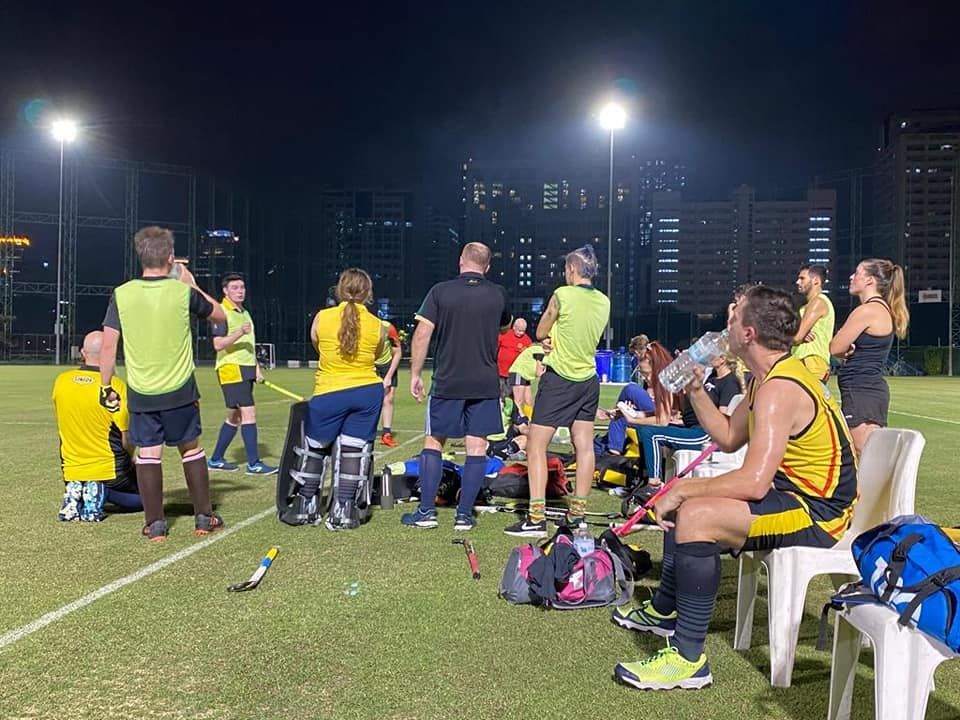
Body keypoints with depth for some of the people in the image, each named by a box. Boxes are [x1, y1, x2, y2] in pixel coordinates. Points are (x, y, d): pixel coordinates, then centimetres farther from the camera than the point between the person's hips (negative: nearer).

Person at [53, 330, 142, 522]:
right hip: (109, 470, -5)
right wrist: (130, 465, 4)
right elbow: (126, 439, -16)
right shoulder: (116, 386, -19)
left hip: (71, 471, 5)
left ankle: (75, 495, 0)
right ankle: (102, 492, -9)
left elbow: (63, 427, 9)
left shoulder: (60, 381, -3)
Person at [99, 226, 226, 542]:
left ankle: (154, 524, 10)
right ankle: (204, 517, 19)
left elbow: (108, 345, -6)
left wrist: (106, 387, 4)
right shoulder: (184, 292, -8)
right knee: (191, 449, 12)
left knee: (147, 454, 6)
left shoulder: (121, 294, -6)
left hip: (140, 393, 1)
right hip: (180, 390, 0)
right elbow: (220, 315, 9)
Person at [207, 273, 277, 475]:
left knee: (235, 417, 12)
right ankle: (254, 464, -10)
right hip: (231, 369, -9)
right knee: (249, 413, -13)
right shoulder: (222, 313, -8)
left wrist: (257, 367, 18)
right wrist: (239, 333, -29)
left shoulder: (245, 313, 19)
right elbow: (218, 344, -18)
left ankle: (216, 459, 22)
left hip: (246, 370, 9)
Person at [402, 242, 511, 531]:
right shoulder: (499, 295, 2)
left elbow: (422, 335, -7)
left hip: (446, 383, -1)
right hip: (485, 385, 1)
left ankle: (426, 512, 8)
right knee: (476, 447, 5)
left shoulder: (440, 292, -4)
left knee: (433, 443, 10)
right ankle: (464, 514, 6)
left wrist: (415, 374, 0)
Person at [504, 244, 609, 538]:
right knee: (584, 446, 9)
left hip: (559, 380, -7)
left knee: (536, 445, -3)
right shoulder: (604, 302, 5)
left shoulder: (562, 295, -14)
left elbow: (540, 333, -3)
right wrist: (557, 340, 1)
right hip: (588, 380, 7)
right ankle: (577, 513, 16)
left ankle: (536, 518, -8)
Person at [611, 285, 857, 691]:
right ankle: (664, 610, 36)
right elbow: (728, 438, 16)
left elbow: (753, 482, -33)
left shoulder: (779, 390, -25)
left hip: (818, 511, -11)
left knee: (695, 515, -30)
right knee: (680, 500, 20)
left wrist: (684, 489, -23)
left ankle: (688, 659, -21)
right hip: (794, 492, 11)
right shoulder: (771, 378, 9)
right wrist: (695, 390, 5)